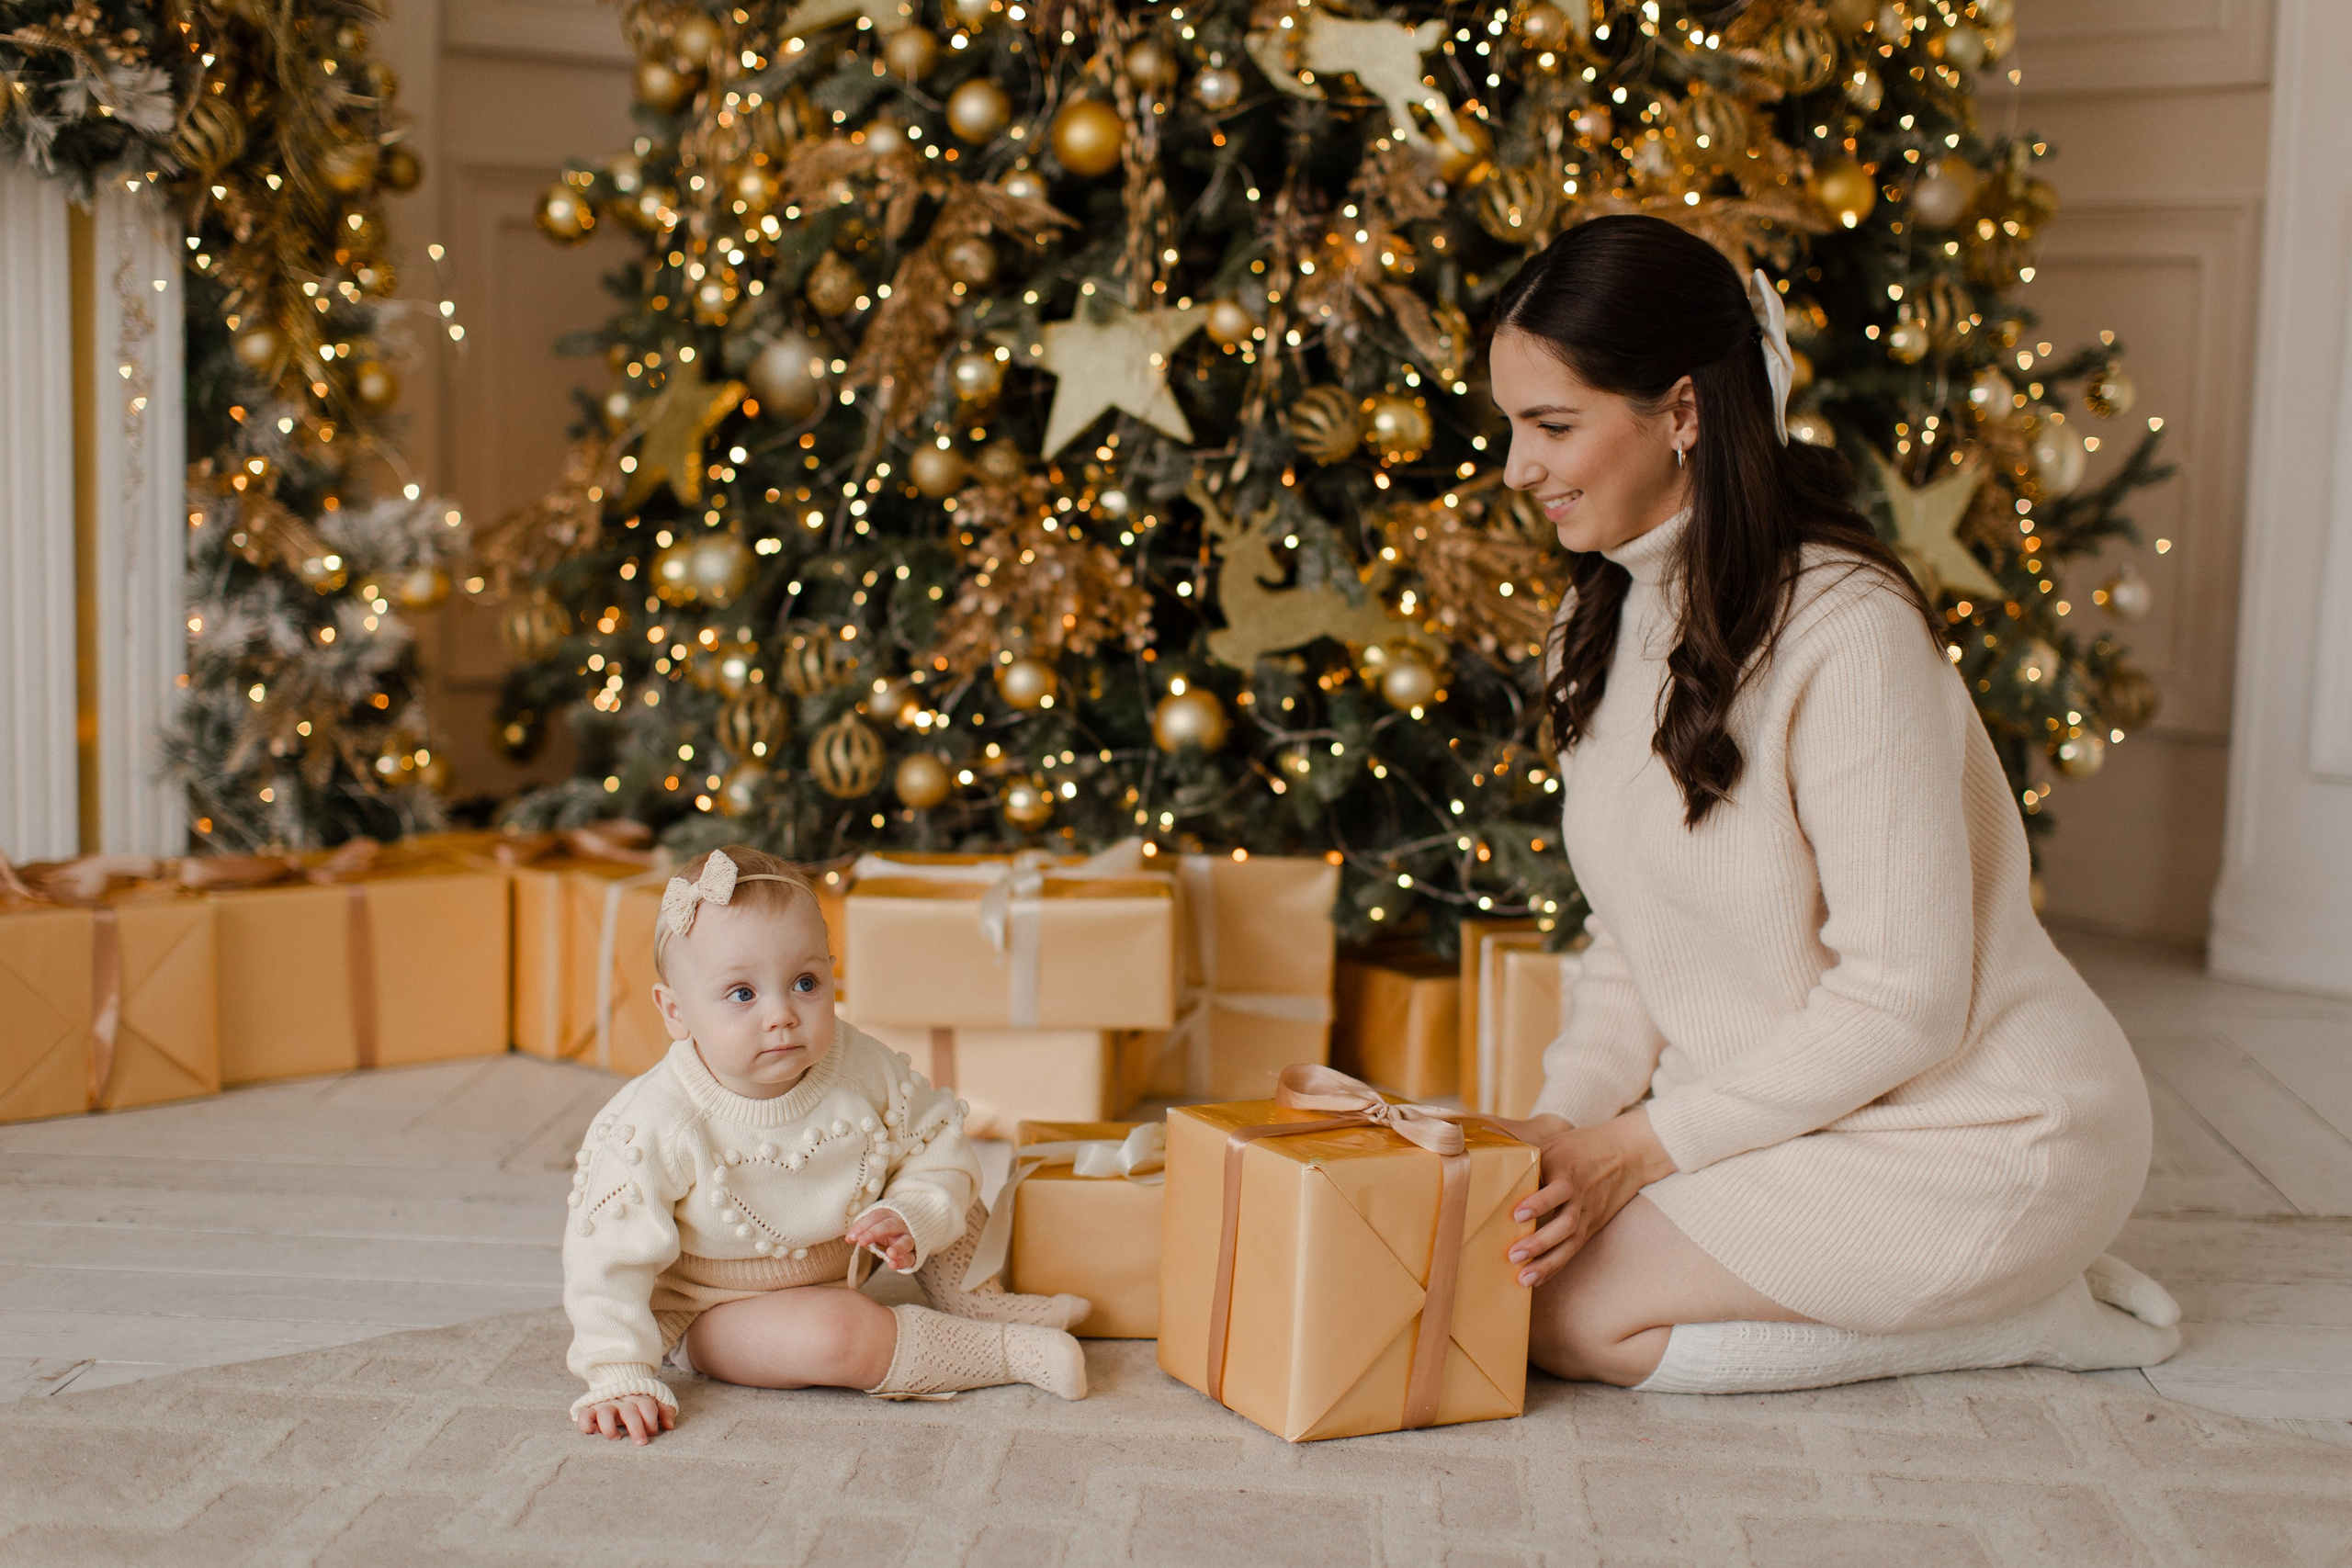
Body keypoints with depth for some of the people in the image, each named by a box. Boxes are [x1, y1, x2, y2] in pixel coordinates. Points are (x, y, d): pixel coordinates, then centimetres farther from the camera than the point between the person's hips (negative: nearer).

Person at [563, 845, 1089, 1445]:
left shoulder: (864, 1070, -18)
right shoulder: (657, 1126, -30)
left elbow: (938, 1151, -5)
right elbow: (610, 1255, -25)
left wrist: (912, 1219, -25)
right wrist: (621, 1379, -29)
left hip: (838, 1268, 6)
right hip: (716, 1315, -6)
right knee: (838, 1332, -33)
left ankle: (975, 1302, 14)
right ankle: (1011, 1352, -16)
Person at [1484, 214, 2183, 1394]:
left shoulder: (1849, 631, -24)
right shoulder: (1605, 625, 3)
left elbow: (1904, 1000, -23)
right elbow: (1630, 941, 8)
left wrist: (1638, 1147, -21)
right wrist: (1561, 1121, -9)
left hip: (1977, 1134, -8)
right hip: (1785, 1109, 8)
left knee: (1566, 1310, -18)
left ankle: (2018, 1310, -1)